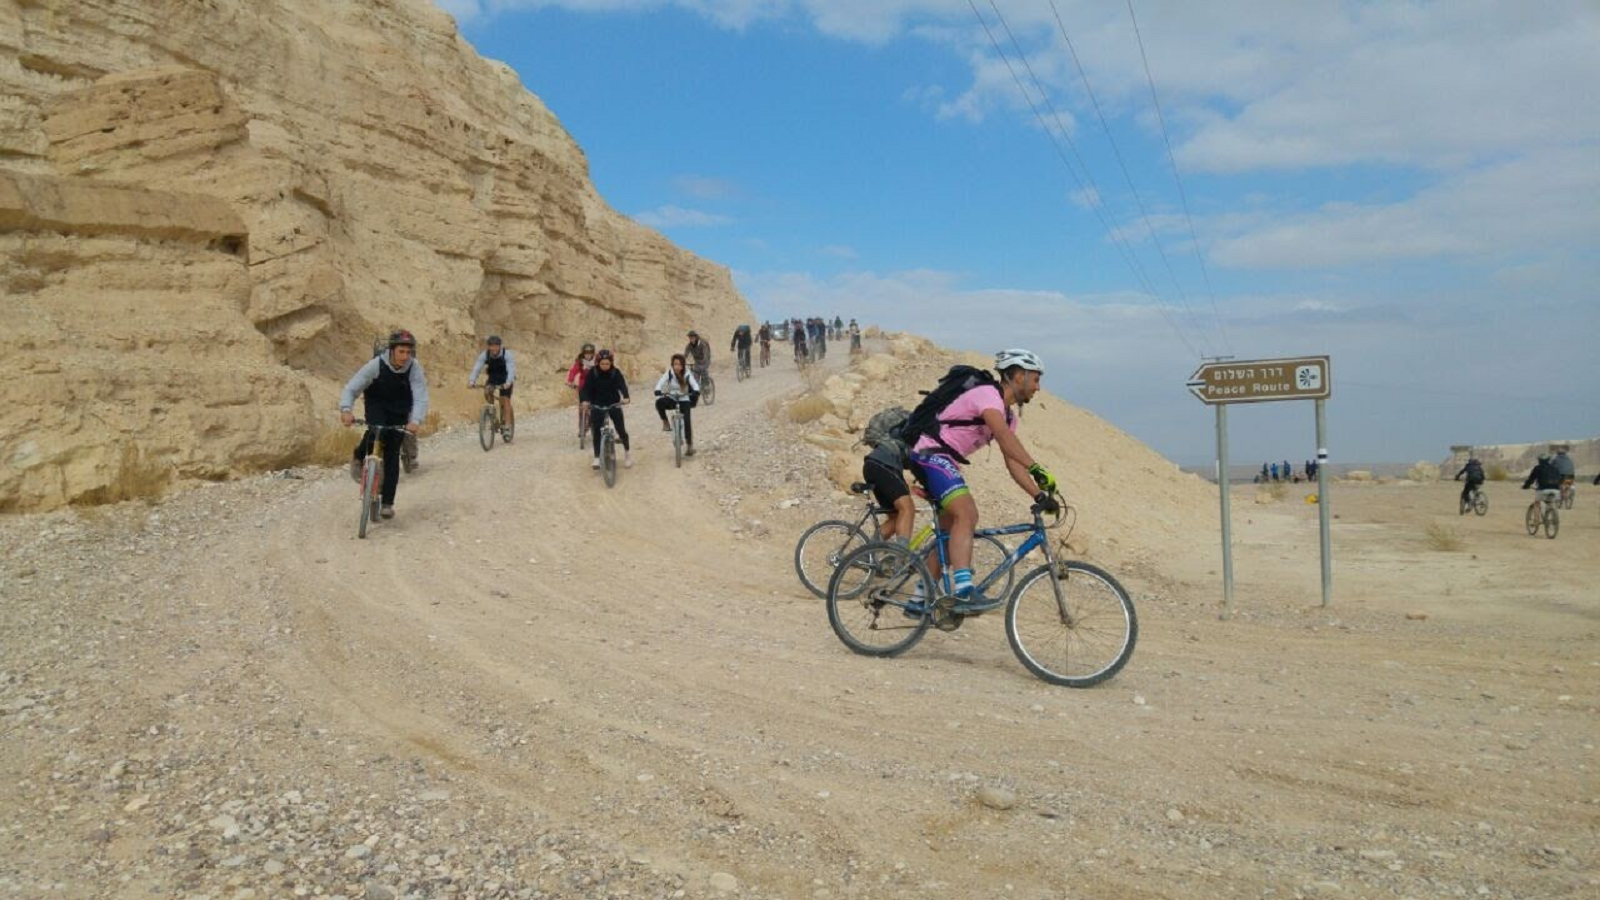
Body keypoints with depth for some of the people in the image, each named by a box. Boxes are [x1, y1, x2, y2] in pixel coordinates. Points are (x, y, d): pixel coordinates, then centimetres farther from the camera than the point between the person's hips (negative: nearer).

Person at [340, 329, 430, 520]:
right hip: (376, 406, -1)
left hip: (399, 413, 1)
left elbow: (421, 398, -29)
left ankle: (387, 503, 6)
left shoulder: (415, 368, -24)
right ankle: (359, 459, -1)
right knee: (377, 432, -33)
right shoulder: (376, 365, -26)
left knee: (392, 455, -3)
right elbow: (351, 388, -25)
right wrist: (346, 410, -43)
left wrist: (416, 421, -47)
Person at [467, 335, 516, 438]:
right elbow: (477, 368, -29)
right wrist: (471, 381, -46)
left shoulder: (507, 354, -28)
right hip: (492, 378, 3)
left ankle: (508, 427, -16)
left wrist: (508, 383, -55)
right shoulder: (484, 355, -20)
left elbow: (511, 370, -37)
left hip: (505, 380, -3)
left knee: (505, 399, -18)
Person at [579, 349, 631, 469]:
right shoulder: (592, 373, -11)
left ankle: (627, 452, 20)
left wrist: (625, 397, -44)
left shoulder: (616, 372, -11)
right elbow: (586, 387, -17)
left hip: (614, 404, 0)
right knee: (596, 431, -6)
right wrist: (584, 400, -37)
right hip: (597, 405, 1)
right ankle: (597, 458, 1)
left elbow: (622, 385, -24)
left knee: (621, 429, -3)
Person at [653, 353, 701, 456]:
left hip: (684, 400, -1)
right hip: (672, 398, 1)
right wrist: (658, 392, -44)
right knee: (659, 402, -31)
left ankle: (690, 446, -3)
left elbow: (695, 386, -27)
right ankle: (665, 423, -9)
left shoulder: (687, 374, -17)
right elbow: (660, 383, -24)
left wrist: (695, 395, -47)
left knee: (687, 421, -14)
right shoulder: (669, 373, -15)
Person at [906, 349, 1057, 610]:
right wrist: (1037, 469, -41)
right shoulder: (987, 393, -14)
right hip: (932, 454, -11)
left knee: (951, 529, 15)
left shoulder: (1007, 416, 16)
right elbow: (1003, 436, -32)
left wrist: (1039, 495, -5)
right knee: (967, 515, -27)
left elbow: (1013, 463, 8)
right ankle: (963, 590, -37)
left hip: (945, 461, 11)